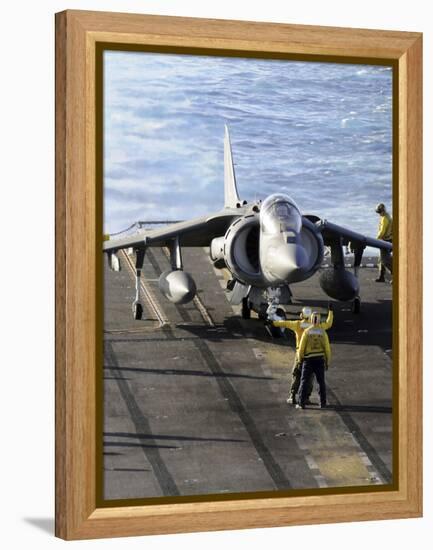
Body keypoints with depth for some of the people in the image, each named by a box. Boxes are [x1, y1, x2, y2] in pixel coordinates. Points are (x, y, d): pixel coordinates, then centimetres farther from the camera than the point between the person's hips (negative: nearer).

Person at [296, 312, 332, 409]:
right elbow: (327, 348, -2)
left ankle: (302, 403, -2)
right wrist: (327, 362, 8)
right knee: (321, 382, 11)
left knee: (304, 382, 2)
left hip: (308, 360, -1)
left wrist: (300, 359, 5)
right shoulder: (323, 332, -2)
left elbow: (302, 347, -6)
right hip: (320, 360, 1)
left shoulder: (306, 332, -6)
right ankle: (323, 403, 10)